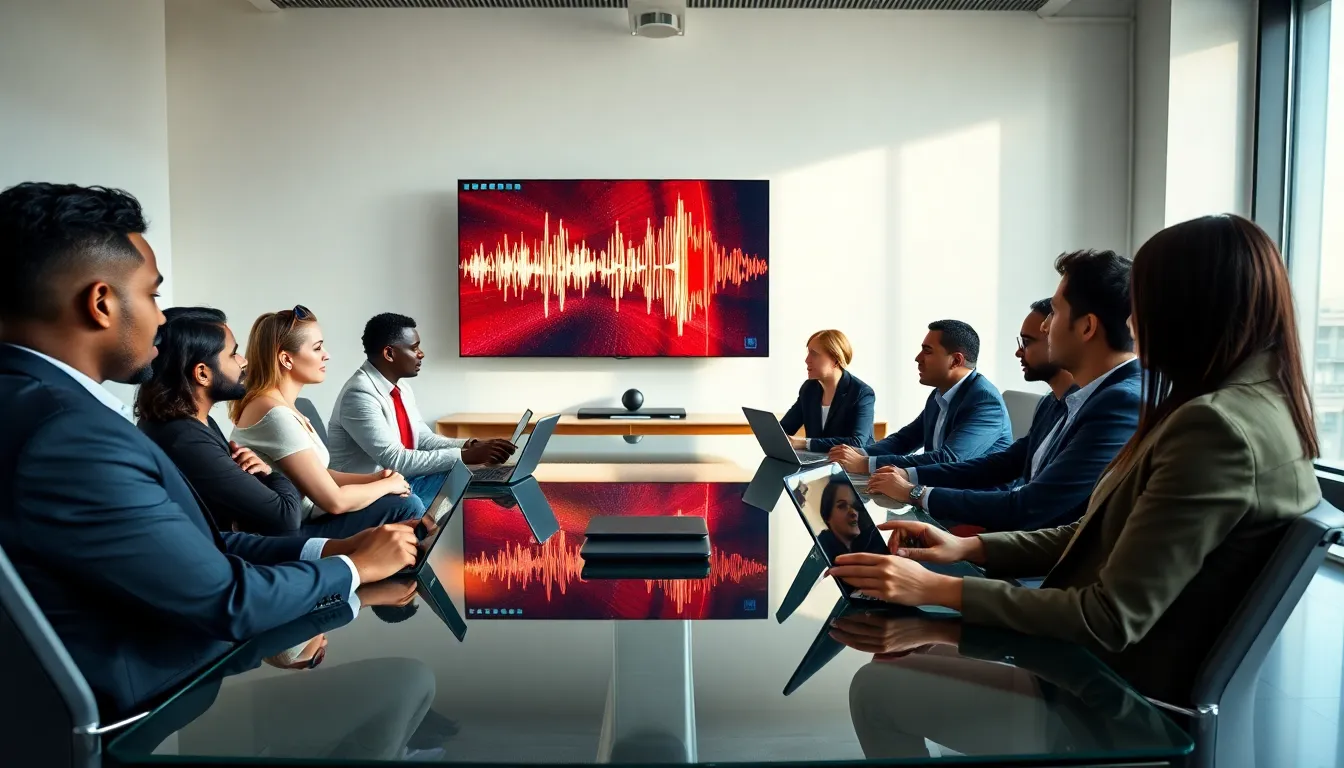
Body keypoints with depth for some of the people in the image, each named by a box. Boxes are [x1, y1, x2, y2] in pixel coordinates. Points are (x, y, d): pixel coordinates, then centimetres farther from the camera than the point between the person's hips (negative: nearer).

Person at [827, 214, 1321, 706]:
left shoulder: (1219, 428, -25)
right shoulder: (1248, 404, 9)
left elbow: (1113, 620, -26)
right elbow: (1103, 535, 12)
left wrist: (940, 590, -20)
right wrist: (970, 547, 3)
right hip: (1103, 663, 9)